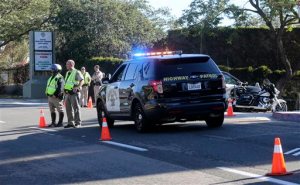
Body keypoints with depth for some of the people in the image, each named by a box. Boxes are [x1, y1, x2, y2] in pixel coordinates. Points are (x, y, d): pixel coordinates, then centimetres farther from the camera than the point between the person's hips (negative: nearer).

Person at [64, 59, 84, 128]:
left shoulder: (77, 72, -4)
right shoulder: (67, 73, 20)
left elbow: (82, 81, -12)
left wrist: (77, 87, -24)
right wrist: (64, 92, 15)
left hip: (74, 93, -8)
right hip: (67, 93, 8)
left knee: (76, 108, -5)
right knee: (68, 108, 8)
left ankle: (77, 122, -1)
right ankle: (70, 122, 15)